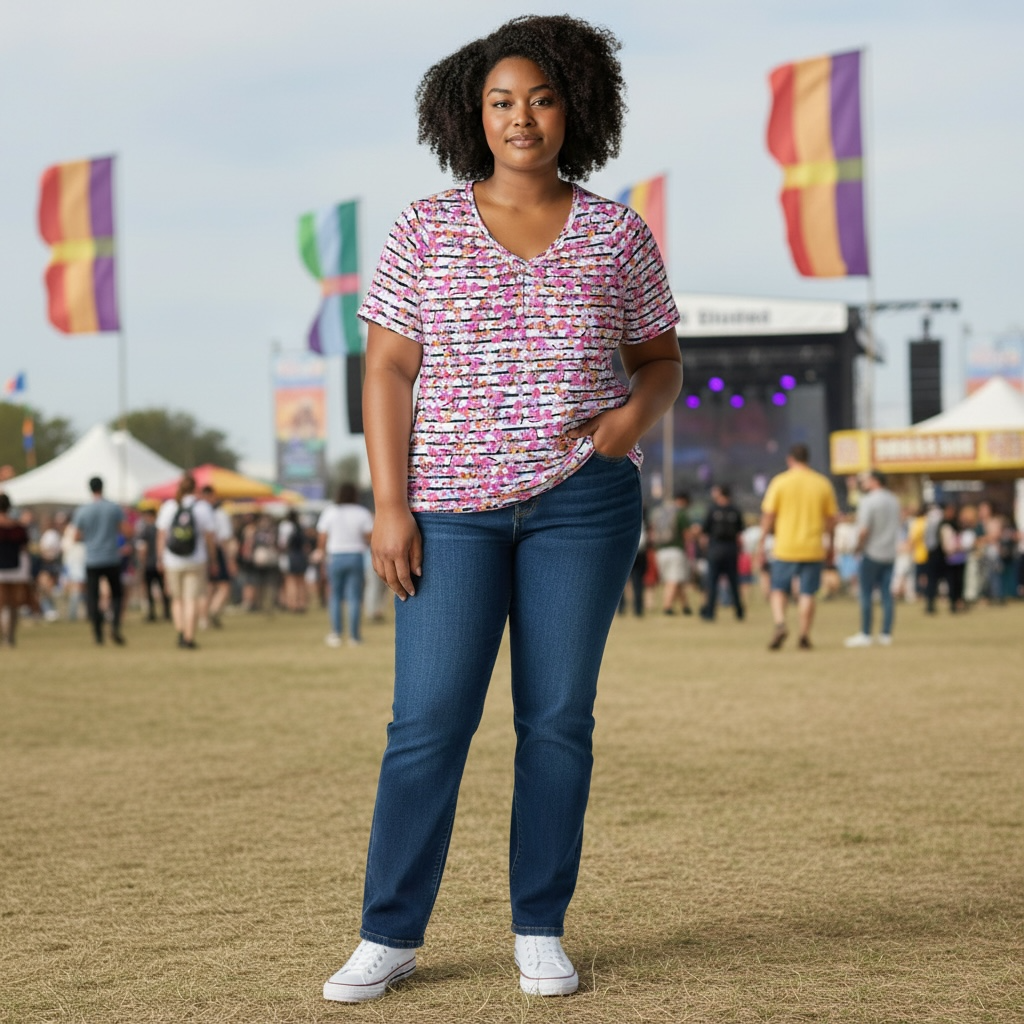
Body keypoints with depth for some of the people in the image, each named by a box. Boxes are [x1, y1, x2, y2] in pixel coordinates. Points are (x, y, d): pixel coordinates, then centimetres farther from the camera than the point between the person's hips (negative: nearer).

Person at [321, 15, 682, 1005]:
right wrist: (388, 505, -8)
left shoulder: (618, 234, 4)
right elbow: (387, 373, 0)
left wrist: (635, 413, -10)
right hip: (451, 505, -1)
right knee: (428, 719, -4)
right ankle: (388, 935, 6)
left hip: (581, 499, 1)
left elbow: (661, 361, 12)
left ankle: (540, 930, 14)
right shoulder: (425, 232, 1)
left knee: (557, 716, 3)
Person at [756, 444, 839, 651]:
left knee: (779, 591, 8)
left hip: (785, 548, -1)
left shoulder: (780, 482, -3)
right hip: (813, 548, 1)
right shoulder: (823, 483, 4)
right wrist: (830, 540, 20)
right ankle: (804, 636, 5)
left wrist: (762, 540, 4)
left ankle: (779, 624, -14)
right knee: (807, 594, 7)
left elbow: (768, 514, -5)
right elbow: (832, 517, 7)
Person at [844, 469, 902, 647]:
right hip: (890, 553, 7)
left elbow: (863, 530, -21)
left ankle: (866, 635, 2)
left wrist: (859, 547, -6)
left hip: (871, 552, -7)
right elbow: (900, 521, 20)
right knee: (886, 593, 9)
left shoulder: (867, 501, -16)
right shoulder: (893, 500, 7)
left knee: (866, 593, 1)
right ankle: (886, 634, 10)